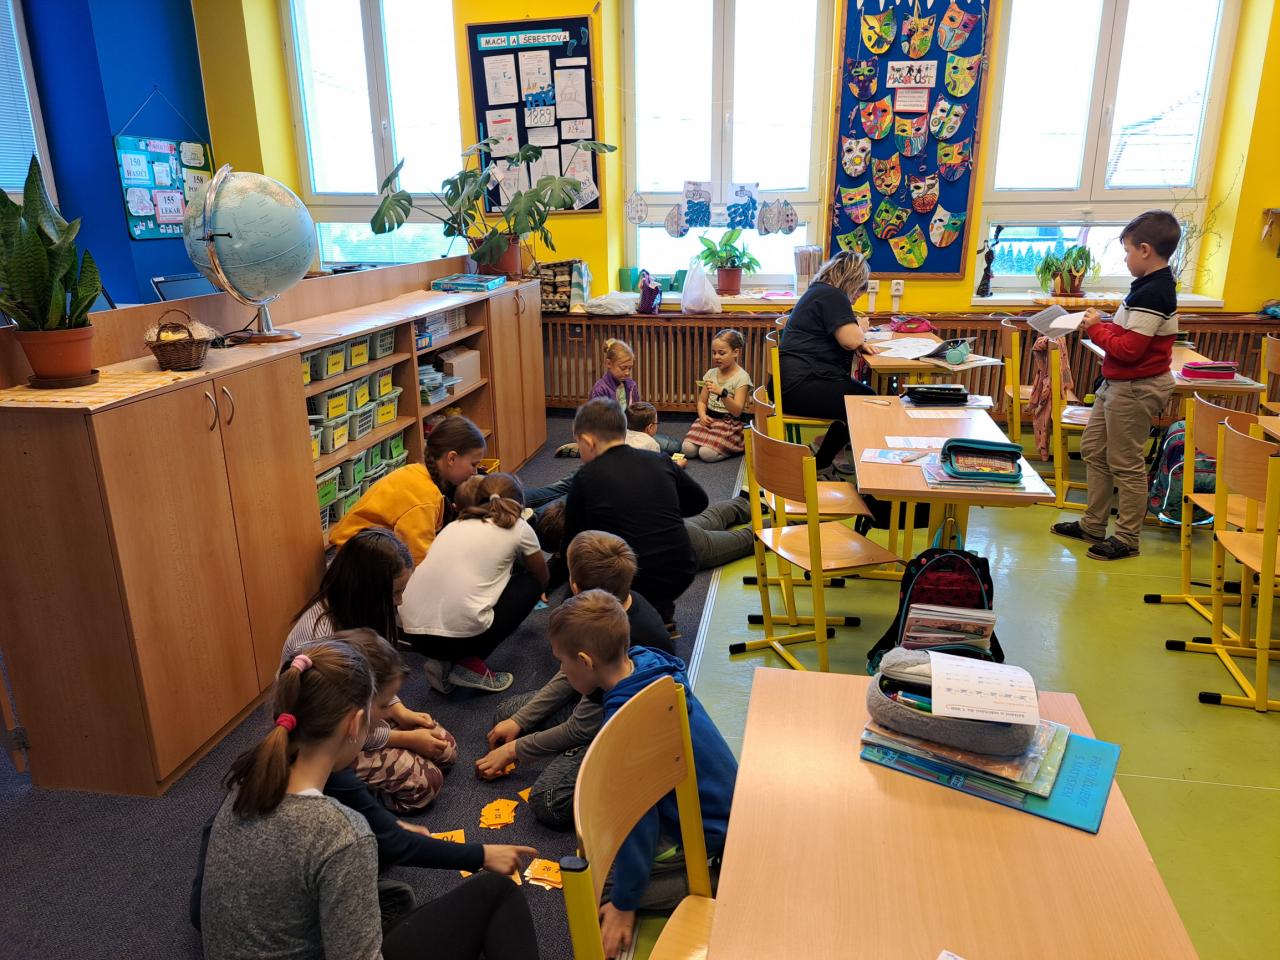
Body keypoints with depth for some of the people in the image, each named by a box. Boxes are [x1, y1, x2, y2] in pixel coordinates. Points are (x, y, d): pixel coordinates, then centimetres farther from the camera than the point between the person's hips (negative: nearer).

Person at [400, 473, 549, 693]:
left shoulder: (456, 524, 22)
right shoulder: (517, 526, 10)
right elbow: (542, 579, 27)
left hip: (411, 631, 6)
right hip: (460, 633, -6)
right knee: (530, 583, 19)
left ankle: (444, 662, 12)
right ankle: (471, 665, 8)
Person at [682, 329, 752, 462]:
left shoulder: (741, 377, -9)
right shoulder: (711, 373, 9)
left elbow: (737, 411, -15)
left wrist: (722, 393, -30)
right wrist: (702, 414, -9)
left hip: (729, 422, -5)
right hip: (709, 418, 5)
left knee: (707, 453, -26)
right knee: (688, 449, -19)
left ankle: (734, 448, 4)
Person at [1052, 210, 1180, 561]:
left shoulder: (1151, 295, -22)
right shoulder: (1156, 286, 10)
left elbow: (1128, 349, -24)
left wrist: (1096, 328, -11)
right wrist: (1100, 325, 1)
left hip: (1134, 390, -11)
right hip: (1118, 384, 11)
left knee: (1125, 464, 0)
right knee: (1093, 450, 17)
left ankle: (1127, 539, 13)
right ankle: (1093, 525, 28)